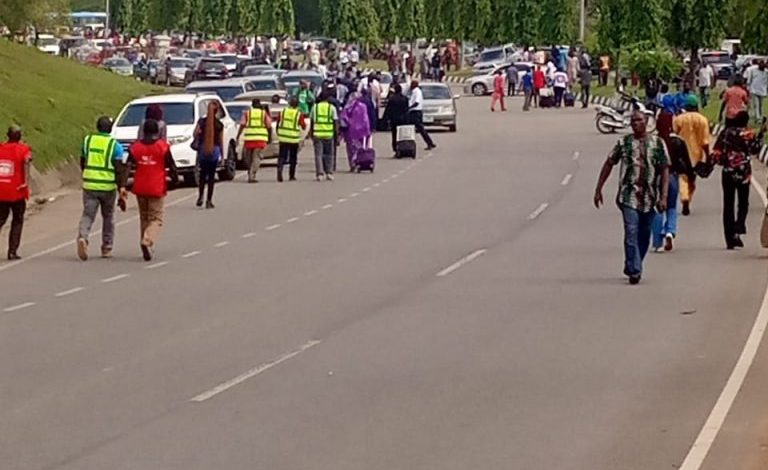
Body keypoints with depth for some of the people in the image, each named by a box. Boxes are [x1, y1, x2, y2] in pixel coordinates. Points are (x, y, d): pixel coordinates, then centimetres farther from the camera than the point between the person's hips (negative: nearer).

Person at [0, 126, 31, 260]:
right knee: (17, 221, 12)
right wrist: (26, 181, -28)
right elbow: (26, 162, -22)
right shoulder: (23, 149, -3)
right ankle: (12, 252, 6)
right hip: (17, 192, -3)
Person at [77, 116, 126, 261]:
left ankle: (82, 237, -30)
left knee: (88, 215, -2)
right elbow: (119, 169, -9)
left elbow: (82, 164, 14)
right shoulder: (115, 145, -4)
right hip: (108, 186, -1)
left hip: (89, 184, 1)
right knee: (108, 217, 15)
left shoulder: (87, 140, 6)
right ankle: (106, 249, 21)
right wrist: (121, 189, -5)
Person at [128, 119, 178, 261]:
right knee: (156, 219, 0)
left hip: (140, 188, 3)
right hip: (157, 188, -3)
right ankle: (147, 241, -24)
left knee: (144, 217, 18)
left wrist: (123, 185, 7)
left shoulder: (135, 147, 1)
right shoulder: (163, 146, -8)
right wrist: (175, 179, 14)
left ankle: (147, 244, 22)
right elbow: (171, 166, -4)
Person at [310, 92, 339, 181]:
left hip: (317, 134, 1)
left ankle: (319, 173, -3)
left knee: (318, 154, 3)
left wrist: (311, 133, 18)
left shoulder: (315, 107, 8)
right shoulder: (332, 108, 2)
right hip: (329, 134, -1)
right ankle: (329, 173, 7)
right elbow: (336, 122, -1)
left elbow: (312, 121, 11)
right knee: (329, 154, 11)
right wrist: (337, 133, 3)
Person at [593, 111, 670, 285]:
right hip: (629, 196, -2)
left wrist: (663, 196, -8)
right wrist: (598, 189, 7)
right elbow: (608, 164, 10)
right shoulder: (623, 143, 4)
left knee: (644, 236, 10)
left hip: (649, 198, 2)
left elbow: (664, 170, 2)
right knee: (631, 233, -14)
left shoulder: (657, 143, 4)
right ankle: (634, 271, -15)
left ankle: (632, 268, 26)